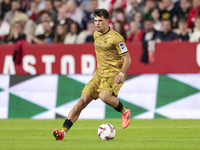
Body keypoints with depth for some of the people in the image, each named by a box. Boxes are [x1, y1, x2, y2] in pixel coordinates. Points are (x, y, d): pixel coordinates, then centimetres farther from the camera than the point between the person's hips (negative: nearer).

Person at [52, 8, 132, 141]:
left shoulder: (116, 38, -13)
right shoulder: (96, 35, 10)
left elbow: (127, 59, -13)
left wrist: (121, 74, -26)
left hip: (113, 75, -6)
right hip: (99, 75, 6)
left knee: (104, 96, -33)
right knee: (83, 100, -8)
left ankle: (125, 112, -3)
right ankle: (63, 132, -13)